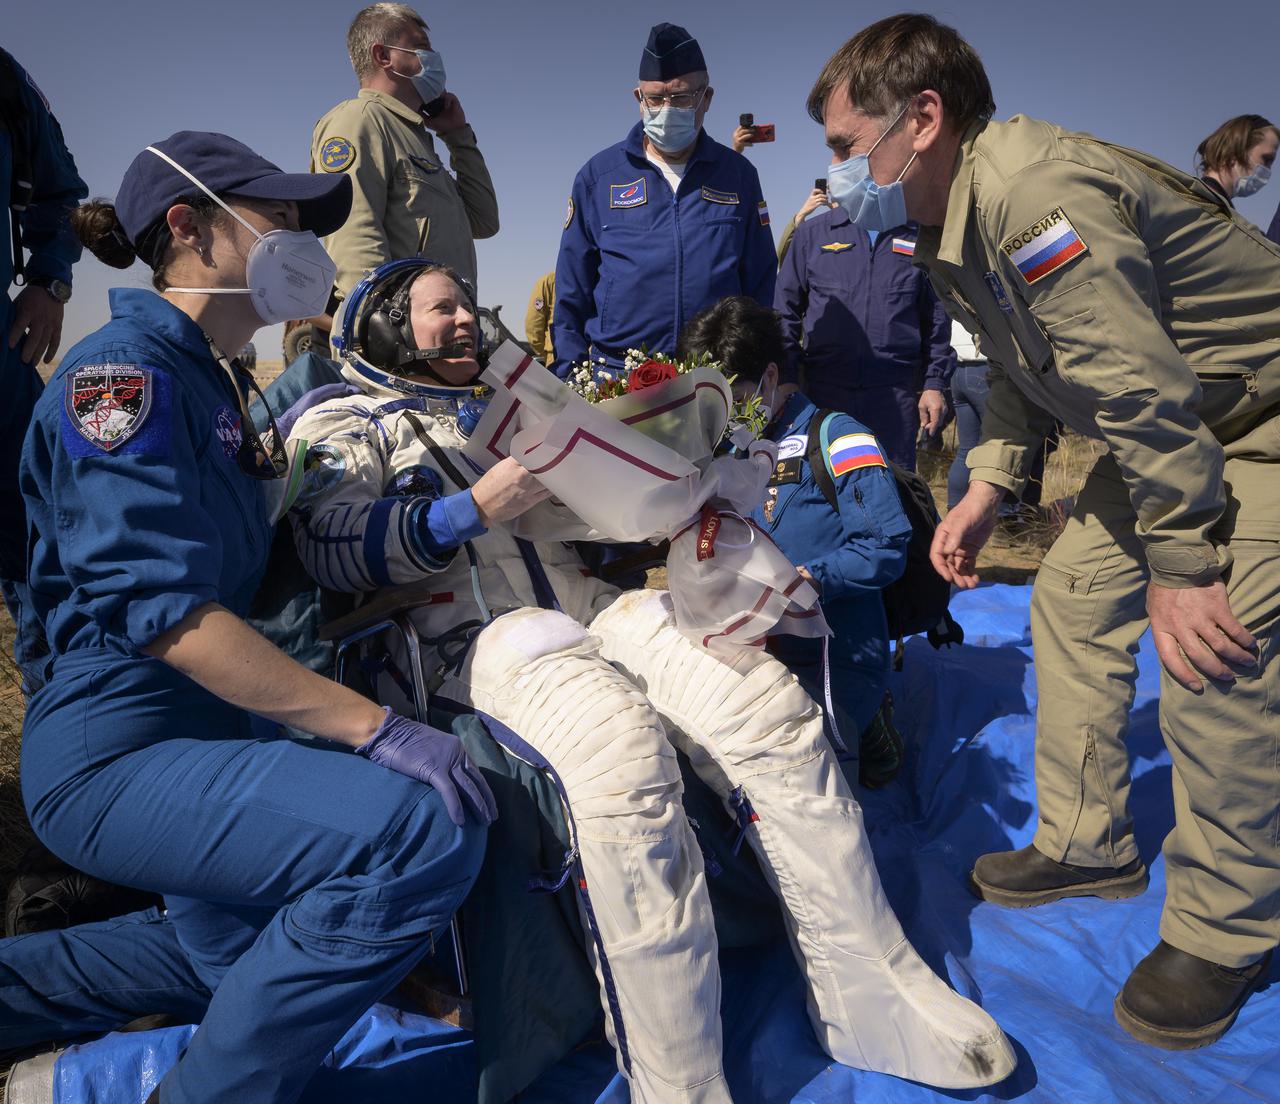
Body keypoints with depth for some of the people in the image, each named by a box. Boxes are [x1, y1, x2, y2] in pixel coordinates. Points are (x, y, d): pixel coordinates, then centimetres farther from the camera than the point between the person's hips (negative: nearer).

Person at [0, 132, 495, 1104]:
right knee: (424, 833, -29)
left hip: (196, 738, 10)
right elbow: (167, 613, -27)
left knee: (238, 958, 30)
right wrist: (378, 728, -29)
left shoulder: (211, 382, 13)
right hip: (120, 751, -10)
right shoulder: (125, 370, -17)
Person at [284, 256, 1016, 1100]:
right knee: (622, 746, -36)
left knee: (772, 705, -20)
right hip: (467, 633, -5)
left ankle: (869, 992, -10)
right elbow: (331, 548, -5)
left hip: (587, 602, 6)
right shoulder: (341, 424, 15)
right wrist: (474, 509, -16)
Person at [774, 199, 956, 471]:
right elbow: (786, 311, 9)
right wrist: (785, 383, 1)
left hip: (895, 396, 1)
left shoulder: (918, 237, 13)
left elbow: (937, 319, 13)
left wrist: (935, 383, 4)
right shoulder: (812, 233, 11)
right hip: (824, 388, 0)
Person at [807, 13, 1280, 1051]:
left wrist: (1184, 566, -24)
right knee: (1072, 595, 8)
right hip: (1170, 425, 10)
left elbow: (1141, 388, -31)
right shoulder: (956, 227, 2)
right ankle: (1090, 845, 23)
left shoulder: (1034, 193, -30)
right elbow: (1020, 364, 15)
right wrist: (988, 487, 7)